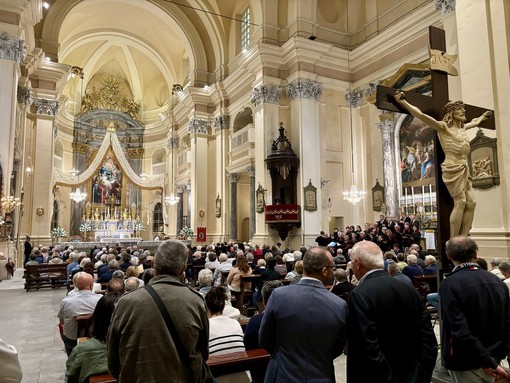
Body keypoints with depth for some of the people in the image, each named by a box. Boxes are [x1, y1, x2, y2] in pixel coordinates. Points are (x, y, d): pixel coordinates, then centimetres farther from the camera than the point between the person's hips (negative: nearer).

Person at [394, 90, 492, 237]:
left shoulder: (463, 127, 18)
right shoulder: (443, 126, -5)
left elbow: (474, 122, 44)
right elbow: (421, 115, -16)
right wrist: (403, 102, -24)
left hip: (464, 171, 8)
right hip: (452, 170, -8)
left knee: (471, 203, 2)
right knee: (460, 203, -11)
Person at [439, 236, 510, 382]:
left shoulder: (449, 284, -20)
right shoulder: (498, 282, 0)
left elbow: (461, 331, -26)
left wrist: (489, 362, -17)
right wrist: (497, 356, 6)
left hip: (465, 365, -5)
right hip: (493, 360, 6)